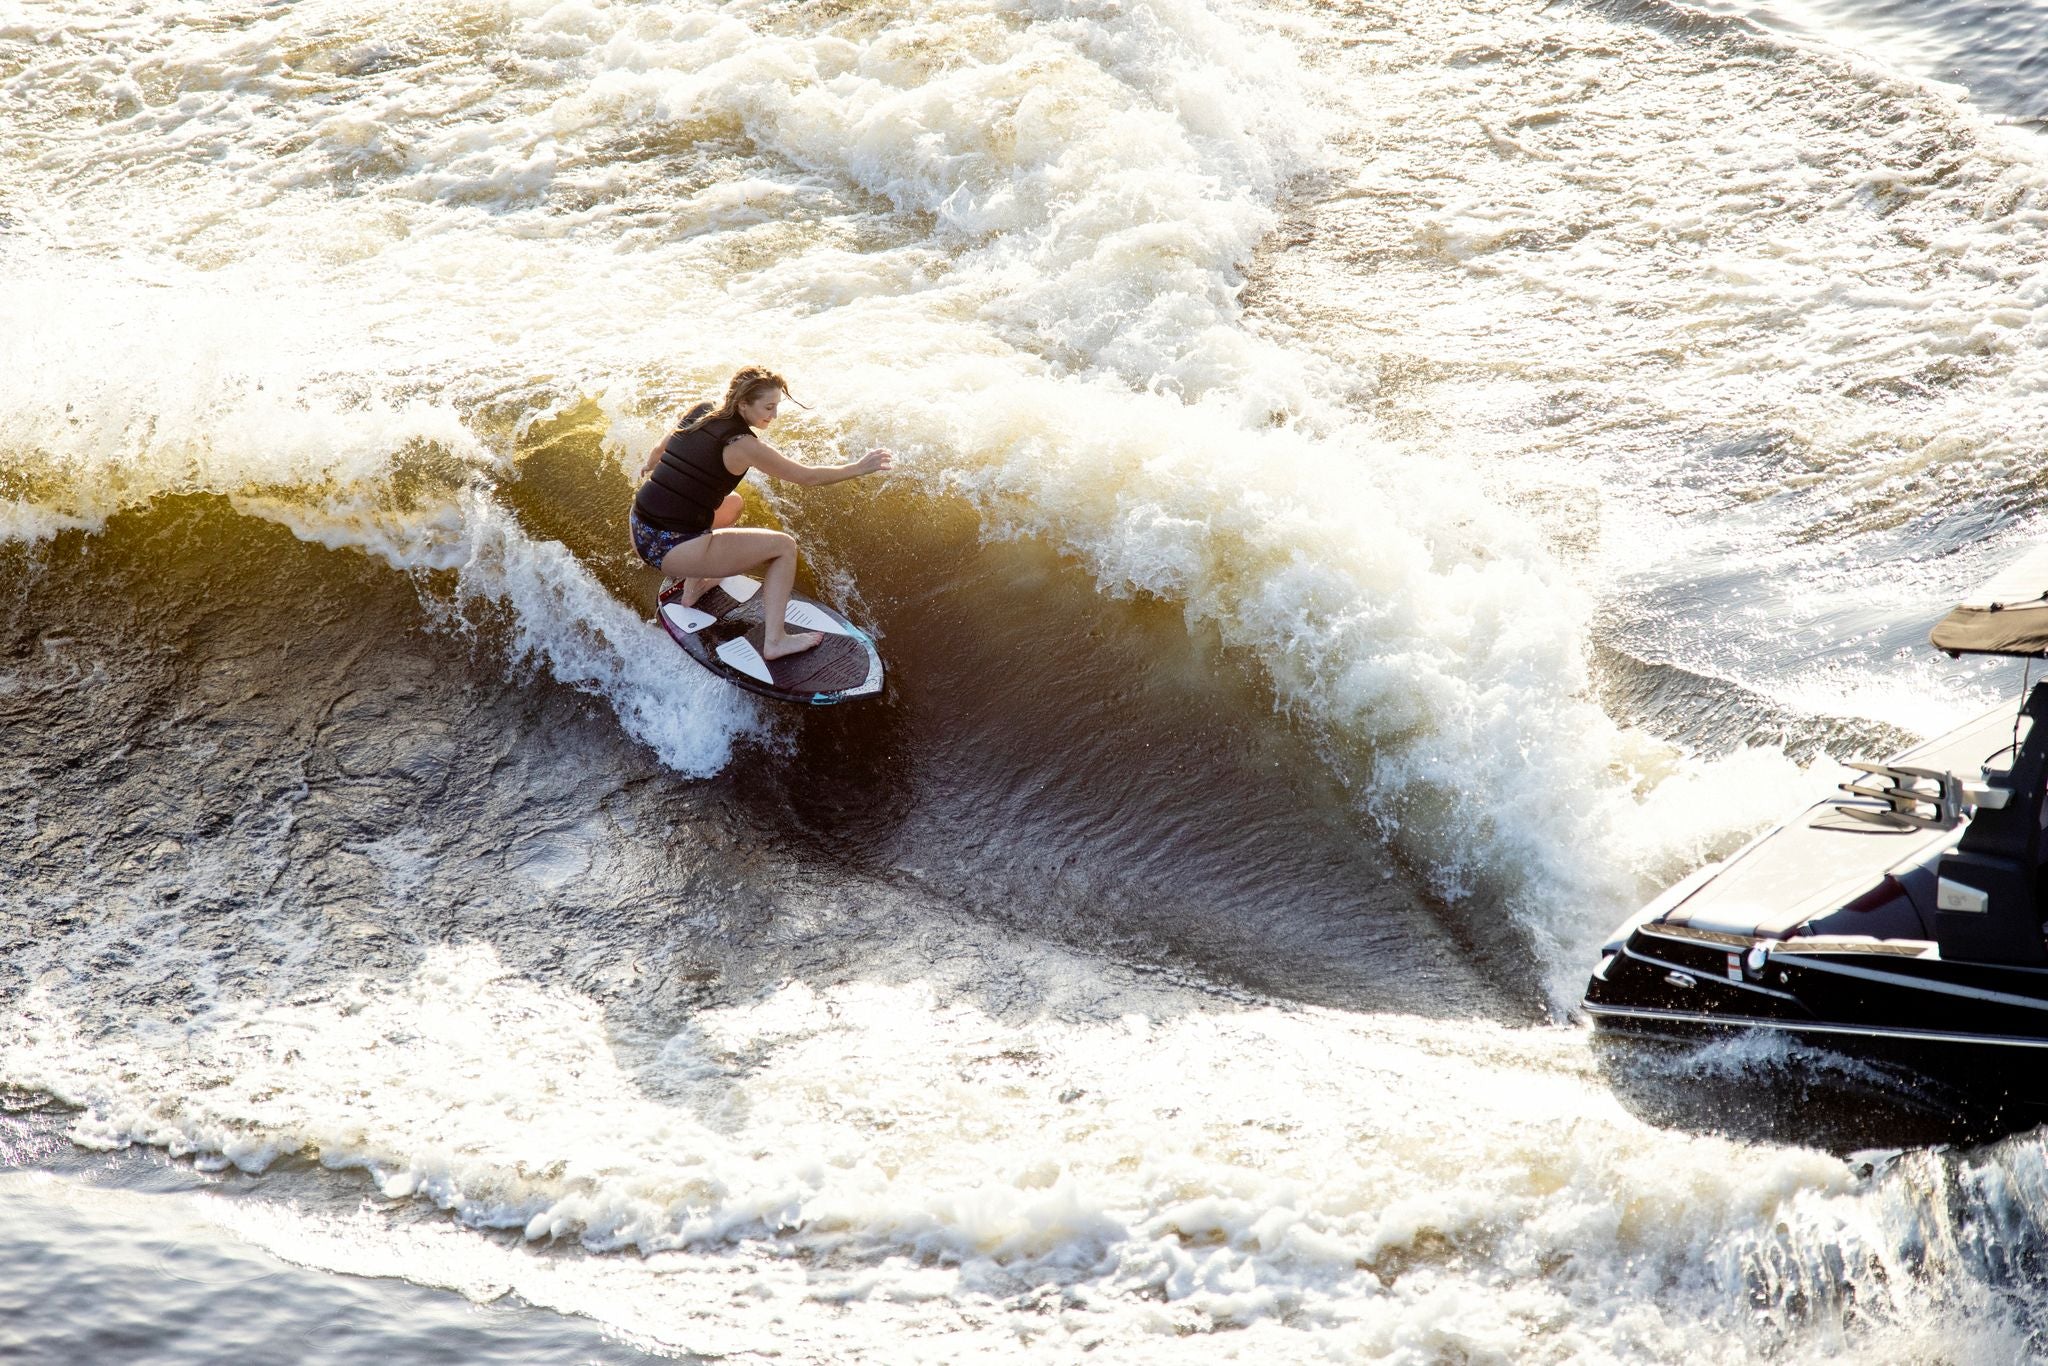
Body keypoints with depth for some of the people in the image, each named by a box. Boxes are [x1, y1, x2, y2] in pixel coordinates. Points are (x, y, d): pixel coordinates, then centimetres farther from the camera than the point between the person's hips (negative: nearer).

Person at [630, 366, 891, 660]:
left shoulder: (696, 420, 9)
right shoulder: (741, 444, -14)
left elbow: (657, 452, 30)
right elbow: (806, 476, -6)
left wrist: (649, 468, 54)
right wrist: (858, 468, 7)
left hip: (639, 531, 9)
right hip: (671, 549, -8)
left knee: (731, 504, 34)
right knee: (784, 546, 2)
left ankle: (691, 591, 34)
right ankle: (774, 641, 1)